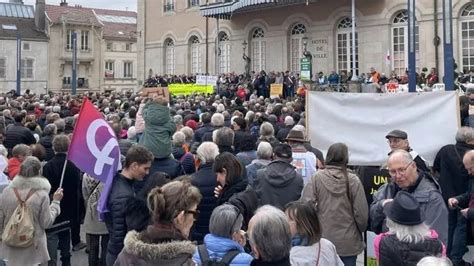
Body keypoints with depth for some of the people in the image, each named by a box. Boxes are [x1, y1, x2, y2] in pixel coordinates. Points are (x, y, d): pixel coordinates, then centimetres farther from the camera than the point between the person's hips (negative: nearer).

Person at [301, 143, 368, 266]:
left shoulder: (316, 178, -9)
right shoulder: (353, 180, -9)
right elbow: (361, 213, -7)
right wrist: (360, 231, 13)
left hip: (322, 241, 1)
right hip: (348, 243, 0)